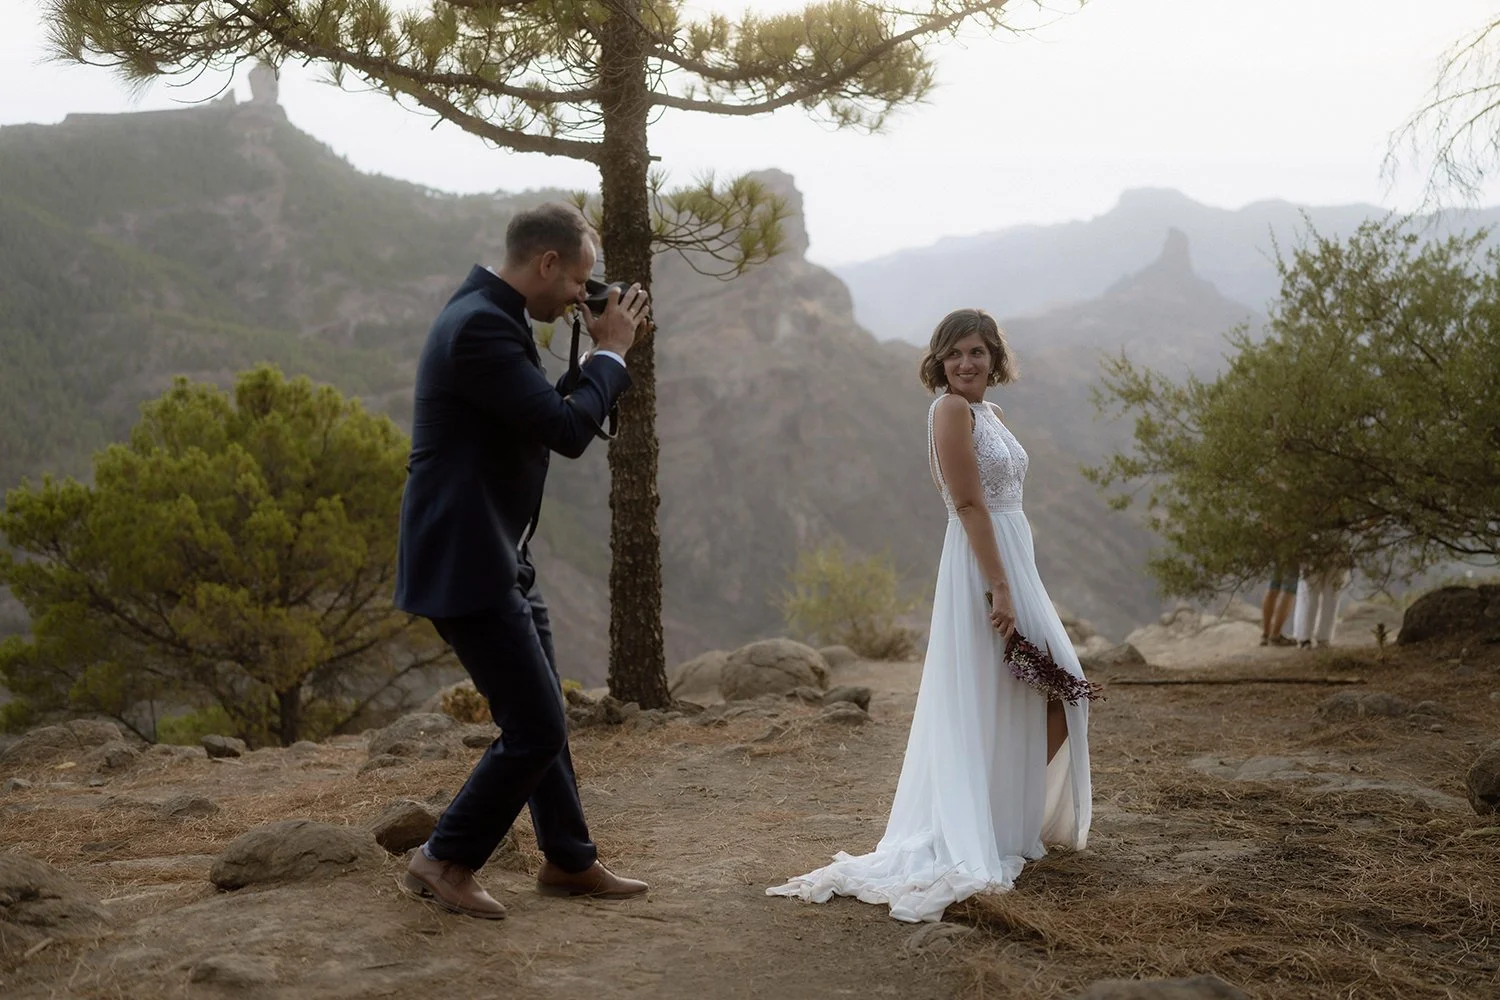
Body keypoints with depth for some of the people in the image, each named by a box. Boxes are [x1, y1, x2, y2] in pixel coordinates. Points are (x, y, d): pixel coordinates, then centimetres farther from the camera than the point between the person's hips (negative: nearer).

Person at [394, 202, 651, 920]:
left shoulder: (487, 316, 13)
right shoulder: (481, 327, -21)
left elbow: (543, 414, 20)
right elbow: (567, 430, -23)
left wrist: (594, 352, 9)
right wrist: (611, 352, -8)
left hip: (497, 559, 11)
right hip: (465, 565, -11)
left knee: (539, 718, 18)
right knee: (534, 730, -5)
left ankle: (569, 861, 31)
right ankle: (444, 862, 10)